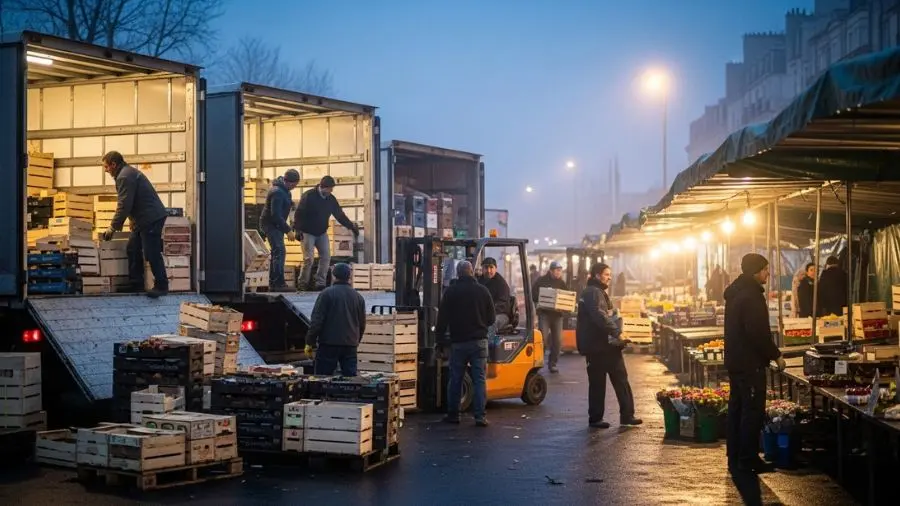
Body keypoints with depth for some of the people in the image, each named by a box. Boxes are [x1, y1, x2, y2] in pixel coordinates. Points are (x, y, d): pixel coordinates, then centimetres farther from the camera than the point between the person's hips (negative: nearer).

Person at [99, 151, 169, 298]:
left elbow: (124, 206, -19)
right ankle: (136, 285, 16)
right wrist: (116, 225, 21)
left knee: (152, 253, -7)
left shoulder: (125, 177, -16)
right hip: (143, 219, 11)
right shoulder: (127, 172, 18)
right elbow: (126, 204, 23)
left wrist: (113, 227, -10)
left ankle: (161, 286, 0)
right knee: (133, 250, 12)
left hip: (151, 218, -11)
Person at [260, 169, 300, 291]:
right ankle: (279, 283, -20)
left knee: (277, 253, 13)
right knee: (279, 252, -16)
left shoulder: (284, 190, 9)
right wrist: (288, 230, -25)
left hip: (276, 225, 11)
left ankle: (273, 283, 19)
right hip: (271, 225, -11)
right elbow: (275, 215, -28)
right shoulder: (277, 192, -24)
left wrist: (286, 228, 20)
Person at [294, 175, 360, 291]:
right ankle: (302, 283, 2)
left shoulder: (331, 199, 1)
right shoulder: (309, 196, -15)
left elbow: (340, 215, 8)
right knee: (308, 259, -12)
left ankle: (320, 283, 3)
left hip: (322, 233, 6)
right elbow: (298, 214, -15)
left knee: (326, 257, -3)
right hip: (308, 233, -6)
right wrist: (298, 230, -22)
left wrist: (352, 227, 5)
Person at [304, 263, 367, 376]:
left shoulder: (326, 294, -6)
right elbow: (362, 324, 16)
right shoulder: (358, 297, 9)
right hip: (350, 346, 4)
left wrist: (310, 342, -2)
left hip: (329, 345, -4)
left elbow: (316, 320, -8)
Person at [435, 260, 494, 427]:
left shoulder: (450, 292, -3)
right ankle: (480, 416, -4)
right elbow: (491, 318, 5)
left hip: (458, 342, 0)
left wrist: (438, 333, 14)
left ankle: (453, 414, 13)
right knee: (479, 379, 1)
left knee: (455, 379, 9)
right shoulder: (482, 290, -1)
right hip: (479, 341, 0)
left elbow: (443, 318, -1)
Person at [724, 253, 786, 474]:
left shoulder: (736, 292, 13)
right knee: (753, 410, -4)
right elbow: (759, 333, -24)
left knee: (737, 408, 13)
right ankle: (748, 460, -2)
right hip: (750, 363, -10)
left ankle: (735, 458, 19)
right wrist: (776, 355, -14)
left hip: (735, 361, 10)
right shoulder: (751, 296, -19)